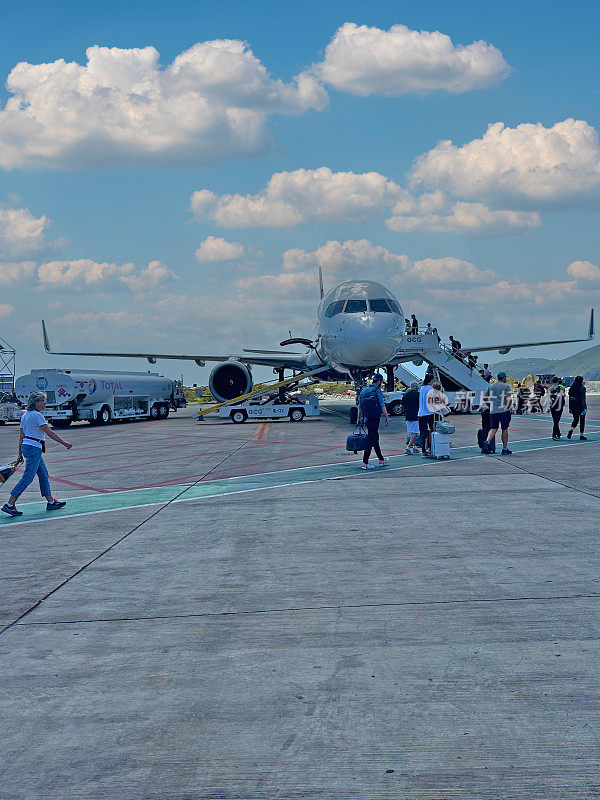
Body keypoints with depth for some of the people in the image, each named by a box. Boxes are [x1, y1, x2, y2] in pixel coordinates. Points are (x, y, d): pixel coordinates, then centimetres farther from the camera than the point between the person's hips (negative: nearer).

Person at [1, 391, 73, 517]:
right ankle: (9, 505, -11)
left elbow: (21, 436, 16)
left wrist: (20, 454, 19)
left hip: (26, 446, 10)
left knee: (43, 475, 15)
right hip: (34, 447, -10)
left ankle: (51, 502, 22)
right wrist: (65, 443, -7)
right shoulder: (37, 415, -13)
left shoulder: (25, 415, 14)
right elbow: (50, 433, -13)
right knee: (28, 477, -9)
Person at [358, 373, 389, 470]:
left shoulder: (364, 391, 11)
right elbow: (383, 406, -12)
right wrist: (387, 417, -6)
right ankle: (365, 463, -10)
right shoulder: (378, 391, -9)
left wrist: (359, 418, 19)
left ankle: (381, 460, 29)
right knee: (371, 440, -6)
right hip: (375, 418, -8)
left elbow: (360, 407, 14)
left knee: (375, 438, 18)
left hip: (366, 418, 8)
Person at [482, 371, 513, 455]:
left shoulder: (491, 386, 9)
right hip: (504, 411, -3)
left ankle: (487, 441, -20)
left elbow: (485, 398, 13)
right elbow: (509, 399, -14)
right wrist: (508, 408, 0)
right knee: (504, 429, 8)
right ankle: (505, 449, 13)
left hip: (493, 411, 3)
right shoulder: (506, 386, -5)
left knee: (493, 429, 7)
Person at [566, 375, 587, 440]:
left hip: (573, 407, 5)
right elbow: (583, 398, -15)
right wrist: (584, 408, -14)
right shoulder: (582, 388, -12)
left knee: (575, 420, 18)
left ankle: (570, 430, -7)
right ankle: (581, 436, 9)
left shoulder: (571, 388, 4)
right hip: (581, 407, -5)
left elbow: (570, 398, 8)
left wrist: (570, 408, 14)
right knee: (582, 421, 7)